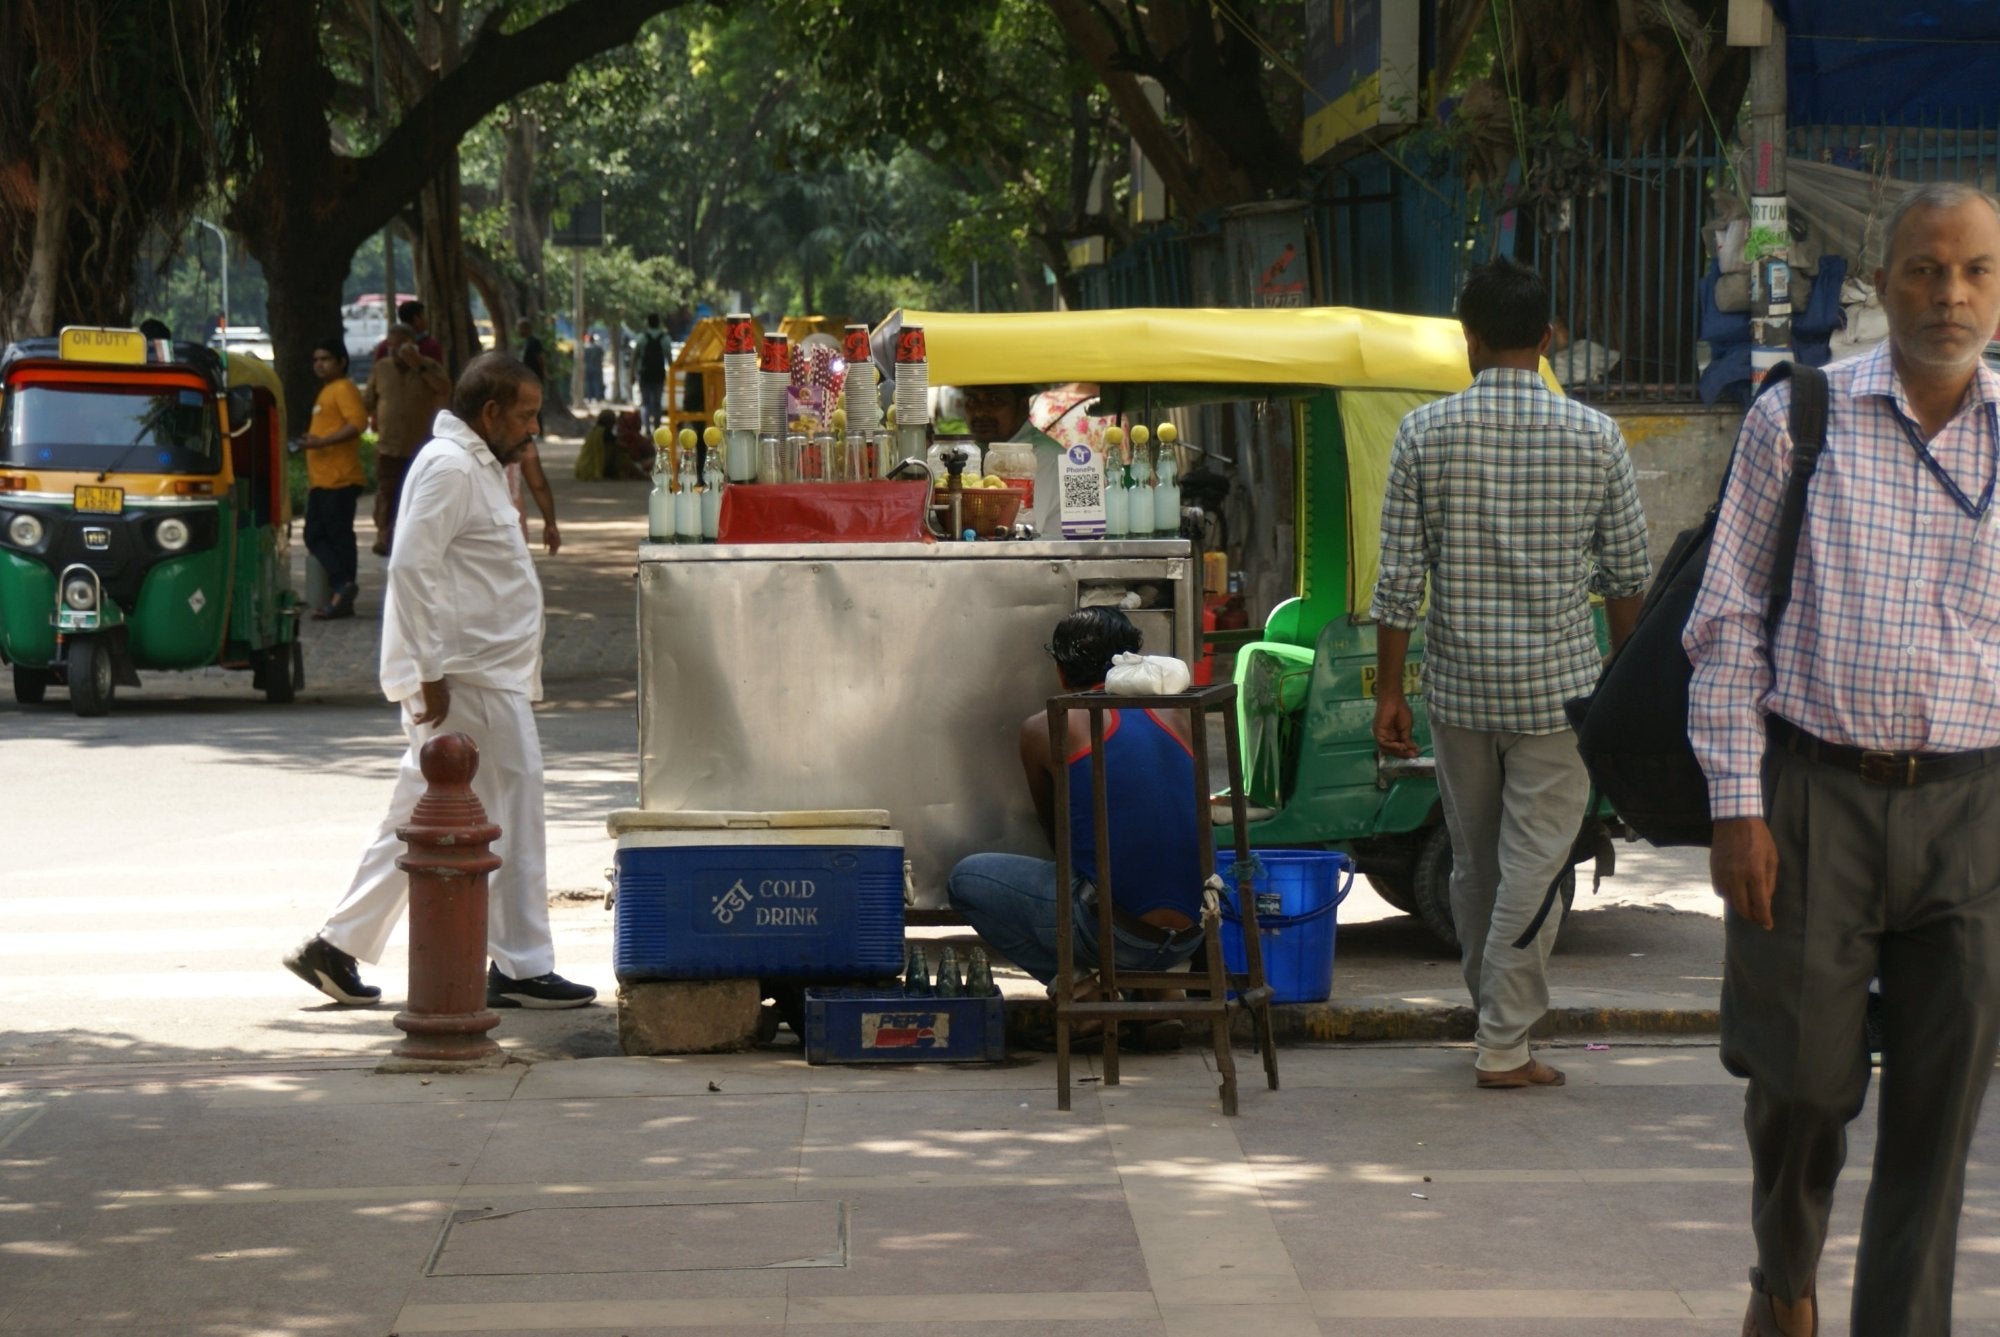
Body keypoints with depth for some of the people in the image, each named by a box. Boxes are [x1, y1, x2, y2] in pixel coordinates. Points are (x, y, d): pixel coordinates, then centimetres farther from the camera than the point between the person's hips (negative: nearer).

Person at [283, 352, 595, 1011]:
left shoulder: (474, 464, 19)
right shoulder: (449, 467, -14)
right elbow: (411, 566, -22)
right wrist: (433, 671, -23)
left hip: (463, 675, 10)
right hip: (469, 678, -10)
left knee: (417, 820, 12)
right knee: (513, 815, -3)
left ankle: (336, 948, 14)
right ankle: (520, 969, 3)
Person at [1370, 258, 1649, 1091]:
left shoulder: (1425, 432, -4)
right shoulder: (1595, 436, -4)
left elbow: (1399, 578, -5)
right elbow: (1627, 576, 1)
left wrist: (1389, 691, 3)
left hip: (1458, 685, 2)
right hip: (1557, 682, -2)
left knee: (1474, 864, 15)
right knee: (1535, 865, 1)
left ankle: (1497, 1017, 28)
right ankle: (1504, 1046, -1)